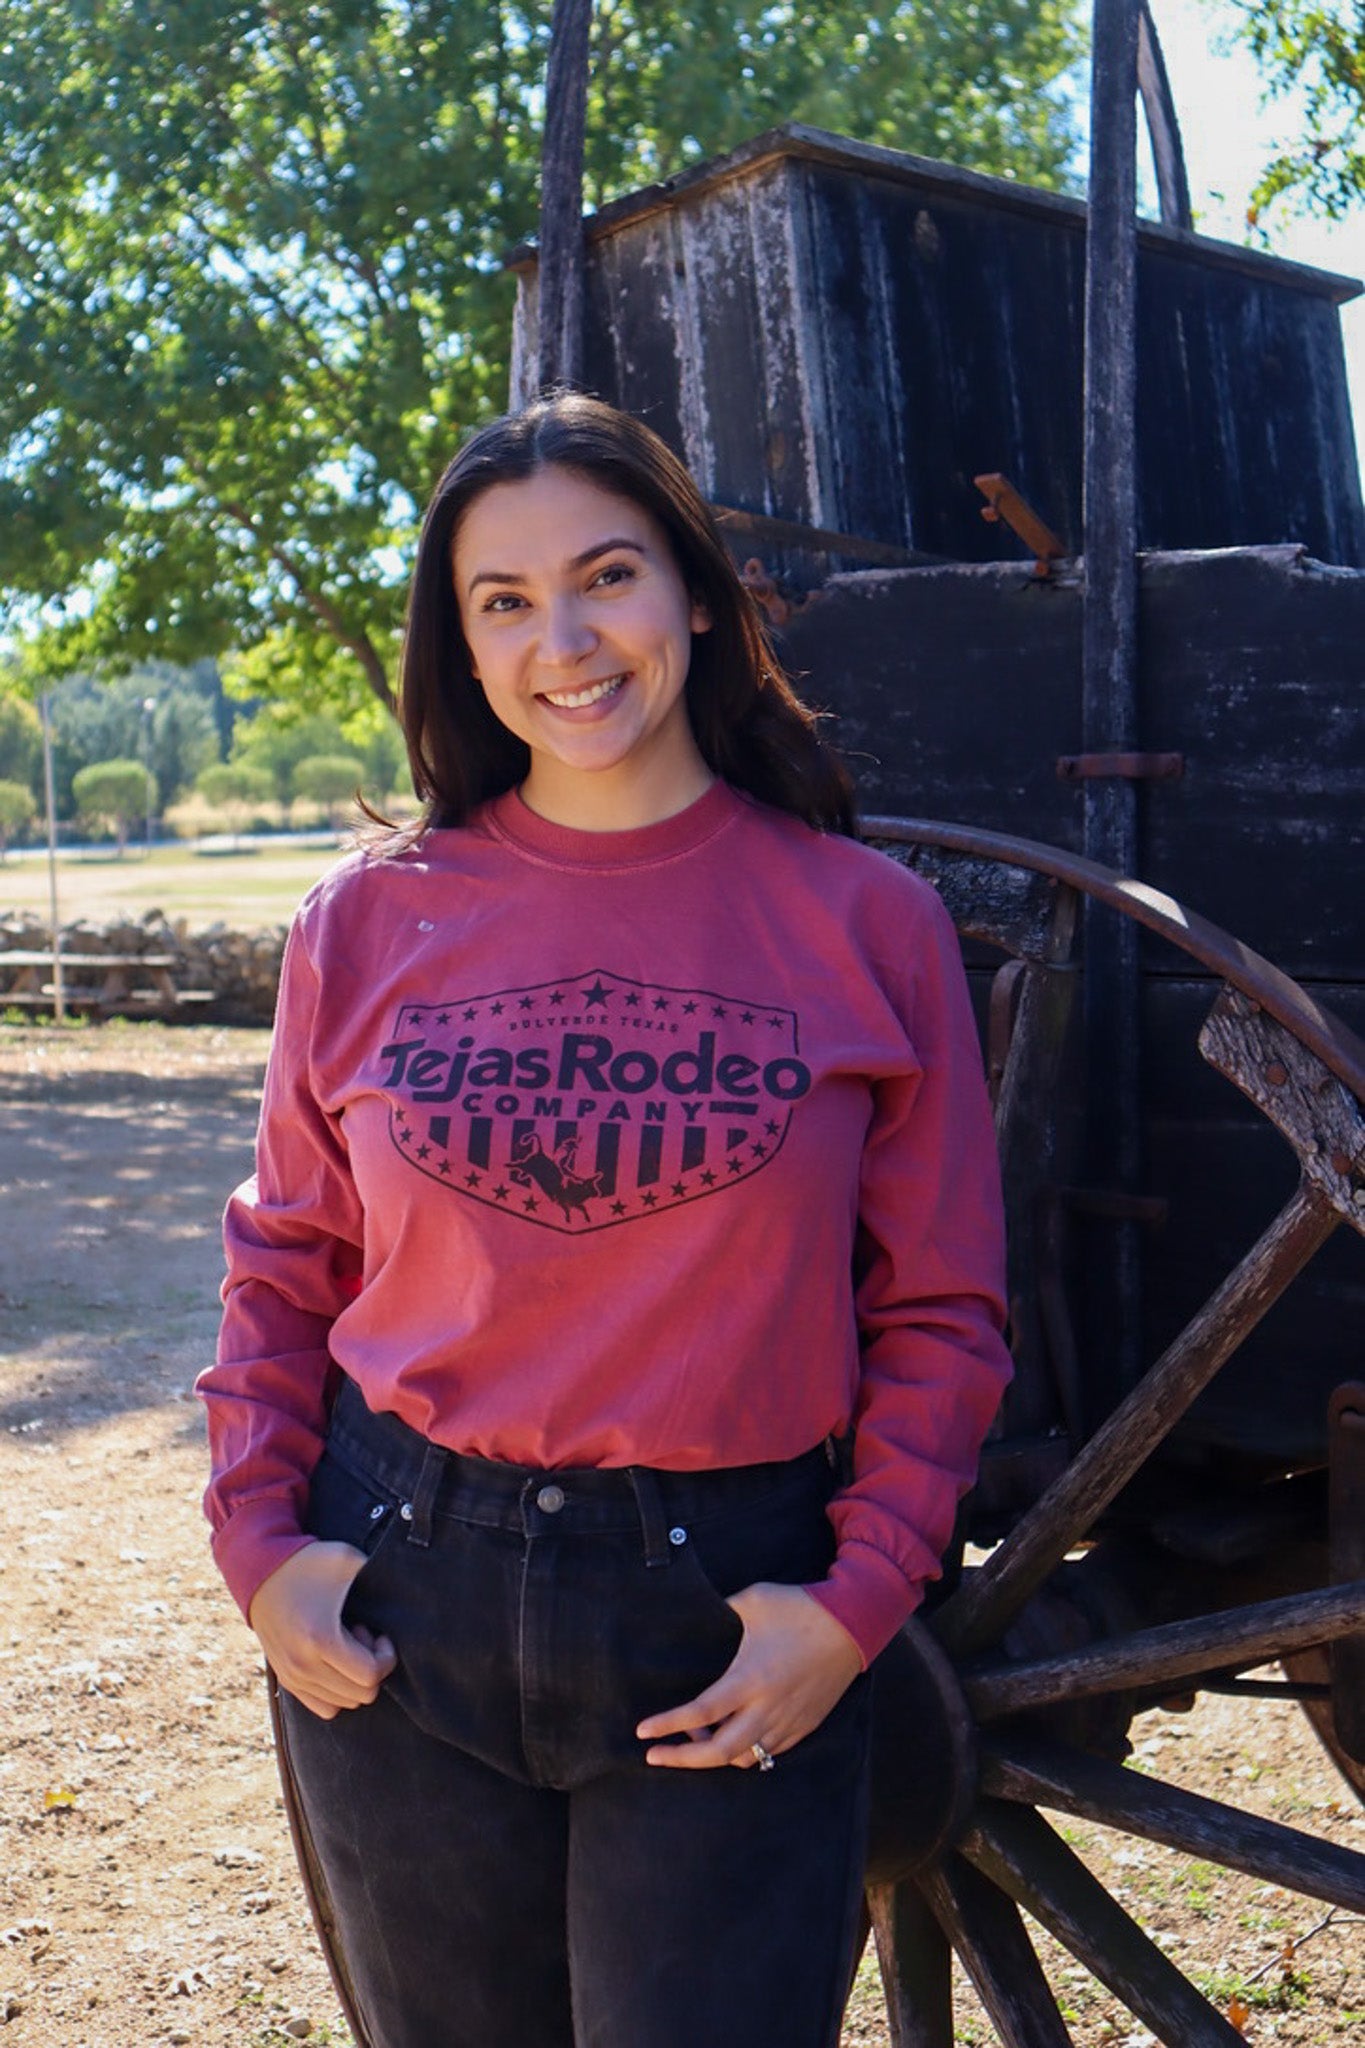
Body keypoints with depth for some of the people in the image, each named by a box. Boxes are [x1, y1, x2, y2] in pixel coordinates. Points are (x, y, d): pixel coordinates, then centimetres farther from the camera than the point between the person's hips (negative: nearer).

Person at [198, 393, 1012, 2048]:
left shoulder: (863, 921, -5)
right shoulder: (372, 920, 0)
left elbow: (940, 1312, -2)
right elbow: (284, 1261, 8)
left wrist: (859, 1600, -10)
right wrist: (260, 1540, -2)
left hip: (729, 1623, -2)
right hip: (396, 1613, 2)